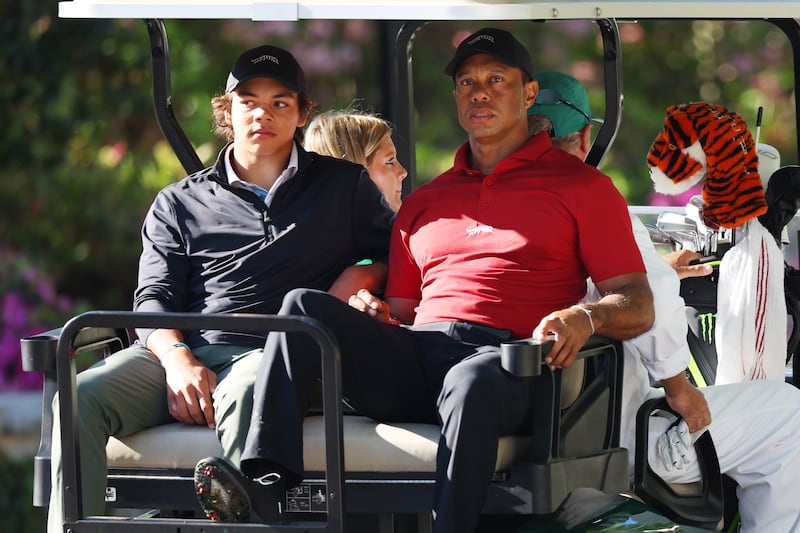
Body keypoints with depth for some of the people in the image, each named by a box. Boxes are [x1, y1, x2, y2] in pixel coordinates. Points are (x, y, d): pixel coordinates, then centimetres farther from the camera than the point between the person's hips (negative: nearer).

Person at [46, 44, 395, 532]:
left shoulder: (346, 186, 22)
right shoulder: (181, 203, 24)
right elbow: (154, 299, 13)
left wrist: (363, 276, 0)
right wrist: (177, 359, -7)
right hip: (186, 351, 2)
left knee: (242, 397, -42)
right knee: (81, 397, -29)